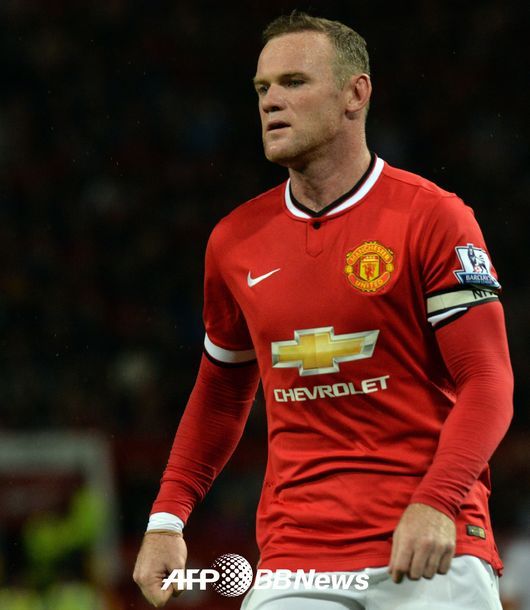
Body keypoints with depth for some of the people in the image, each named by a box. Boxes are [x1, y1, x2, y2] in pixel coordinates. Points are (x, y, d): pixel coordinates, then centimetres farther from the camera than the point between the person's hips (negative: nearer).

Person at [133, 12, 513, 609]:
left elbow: (488, 385, -8)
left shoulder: (433, 217, -3)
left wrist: (435, 504, -22)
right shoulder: (234, 241, 10)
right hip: (294, 559, 3)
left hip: (431, 547, -3)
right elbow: (219, 397, 22)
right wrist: (166, 520, 12)